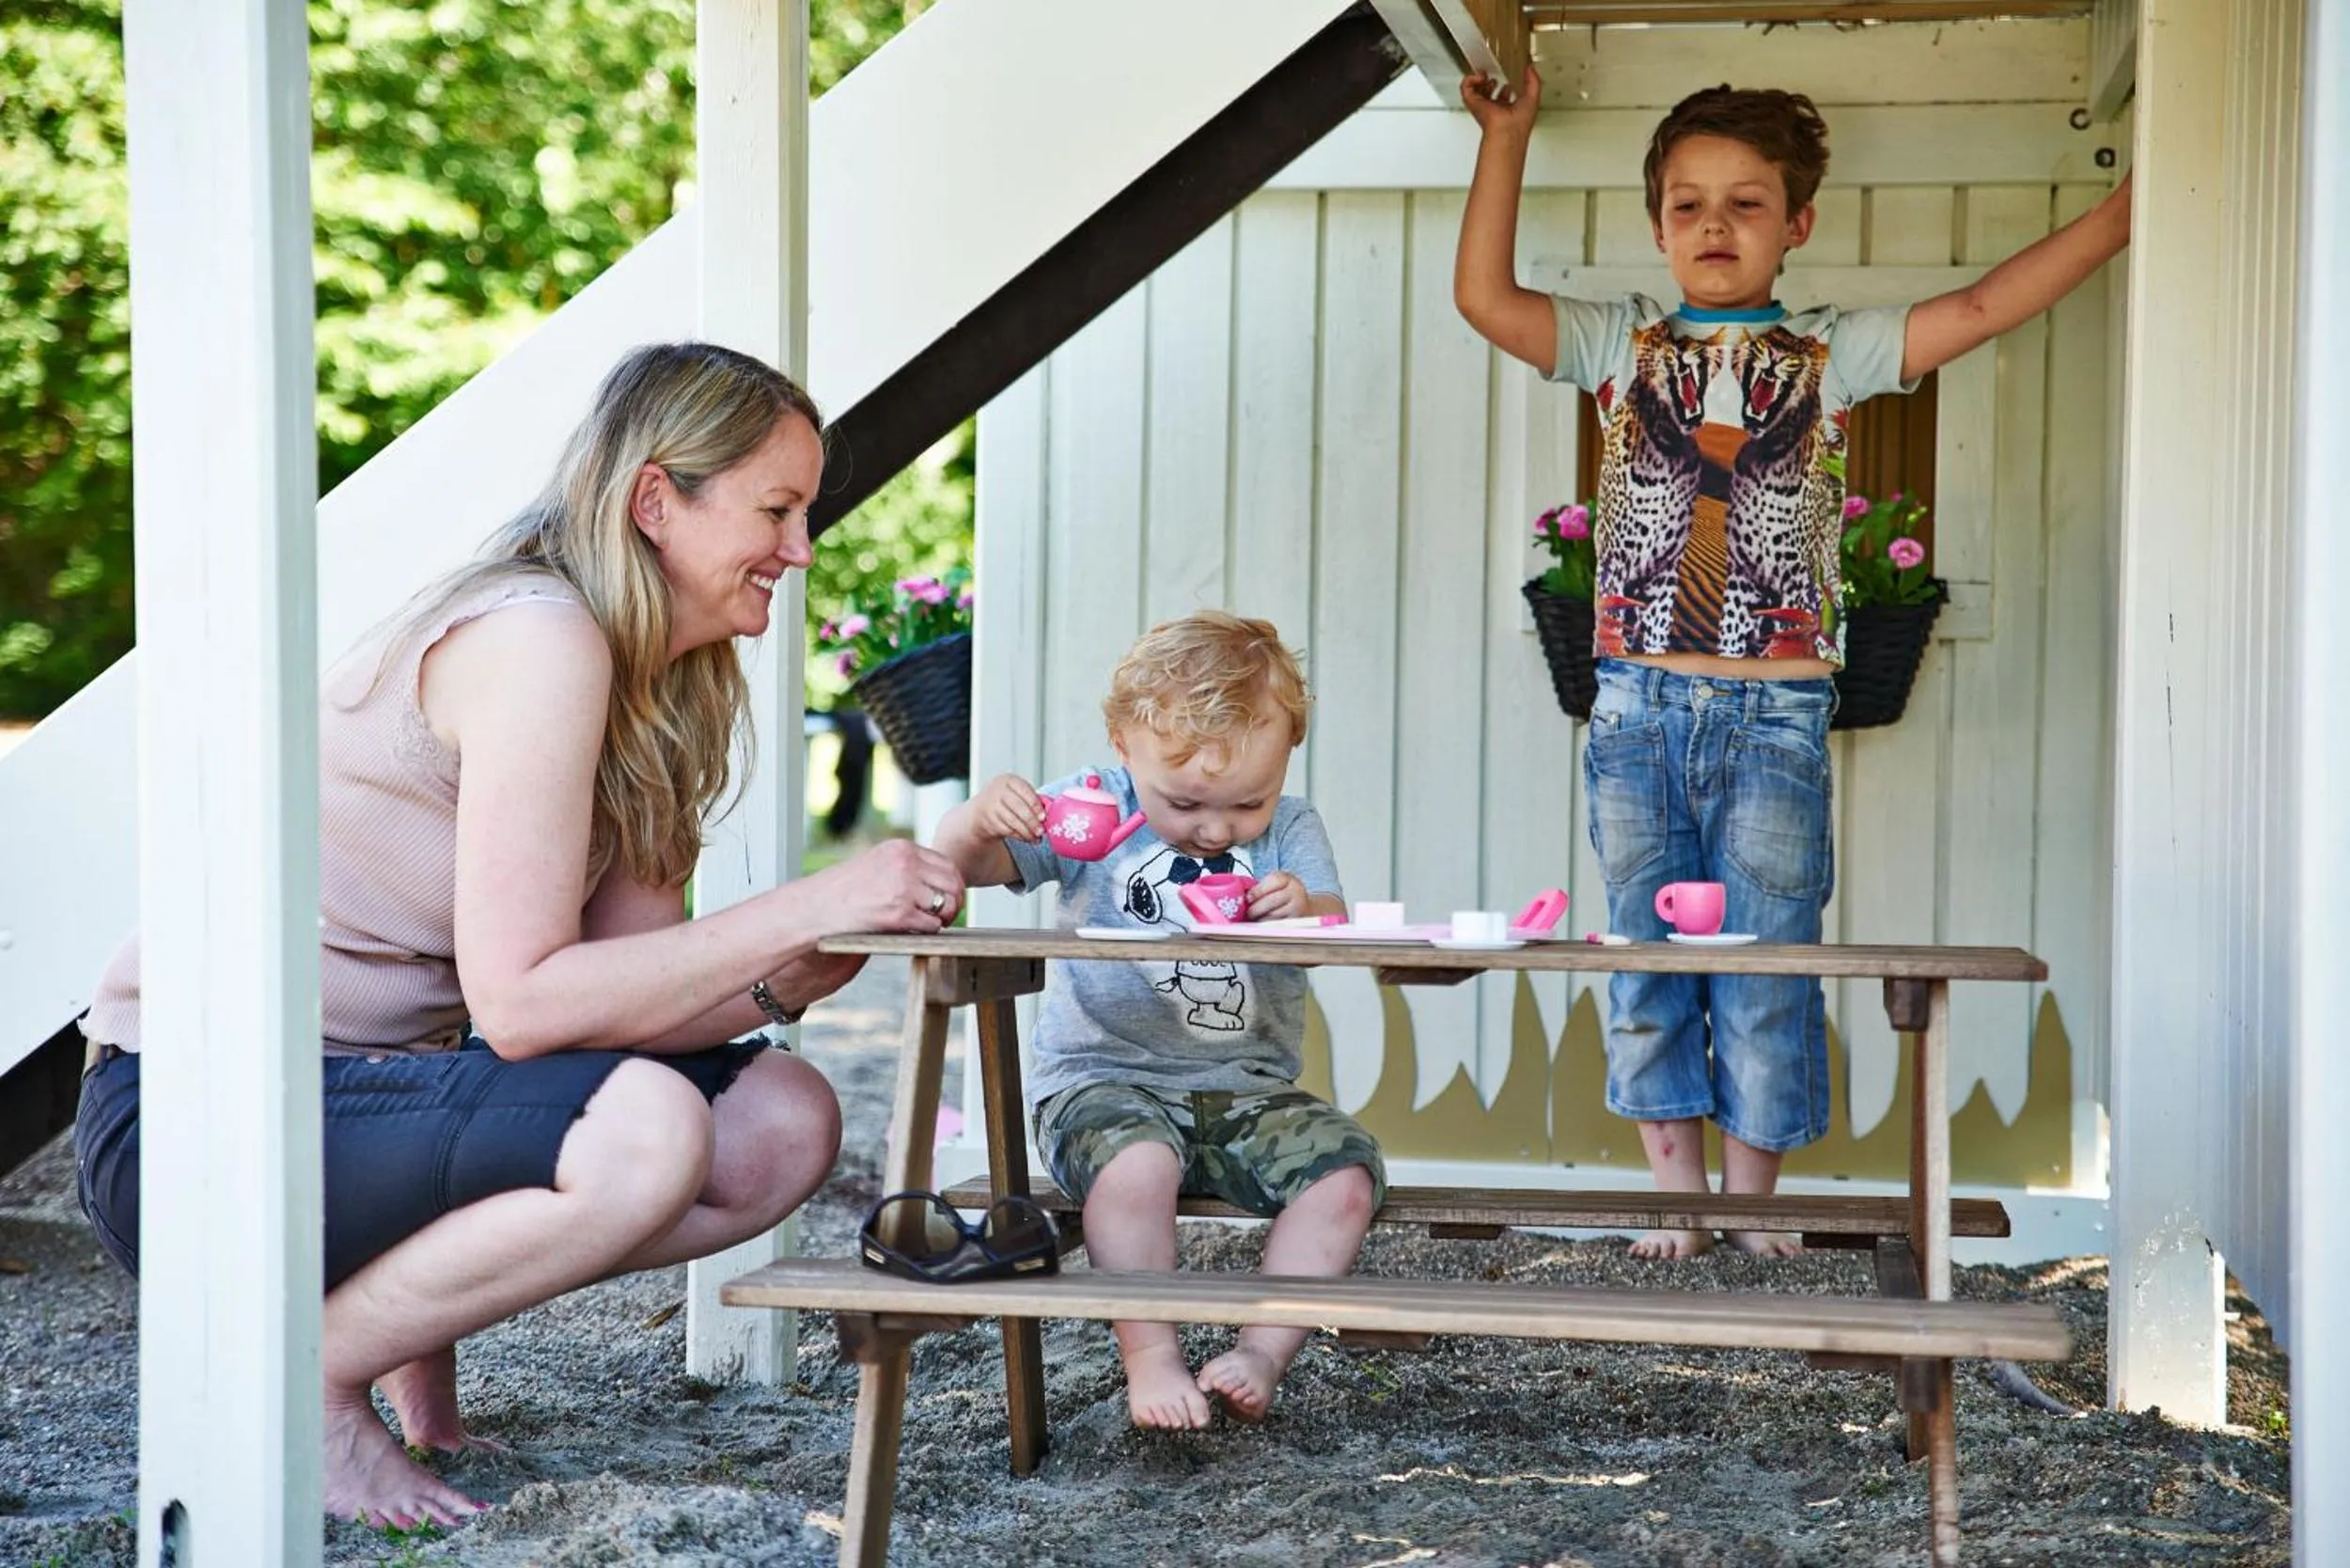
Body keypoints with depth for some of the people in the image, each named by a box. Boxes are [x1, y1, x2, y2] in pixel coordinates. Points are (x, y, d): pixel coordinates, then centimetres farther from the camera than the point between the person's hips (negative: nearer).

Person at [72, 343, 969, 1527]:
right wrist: (807, 906, -23)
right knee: (643, 1133, -30)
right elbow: (519, 1002, -24)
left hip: (374, 1088, 9)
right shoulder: (538, 638, -19)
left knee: (782, 1125, -2)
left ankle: (418, 1313, 9)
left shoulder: (656, 692, 10)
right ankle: (301, 1383, -9)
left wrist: (823, 960, -12)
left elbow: (633, 1003, 4)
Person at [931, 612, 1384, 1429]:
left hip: (1247, 1088, 3)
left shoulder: (1290, 830, 8)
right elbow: (962, 865, -4)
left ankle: (1262, 1351, -12)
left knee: (1346, 1172, -20)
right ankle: (1150, 1358, -22)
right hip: (1106, 1077, -3)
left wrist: (1306, 909, -28)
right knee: (1135, 1162, -35)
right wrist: (978, 818, -27)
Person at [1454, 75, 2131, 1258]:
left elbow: (1984, 307, 2)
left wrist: (2131, 205, -2)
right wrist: (1506, 139, 0)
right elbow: (1484, 297, -1)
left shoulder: (1832, 354, 7)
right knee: (1646, 963, 5)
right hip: (1637, 705, 1)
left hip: (1774, 712, -1)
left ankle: (1752, 1205, 14)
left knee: (1766, 972, 1)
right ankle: (1678, 1197, 16)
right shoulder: (1623, 345, 8)